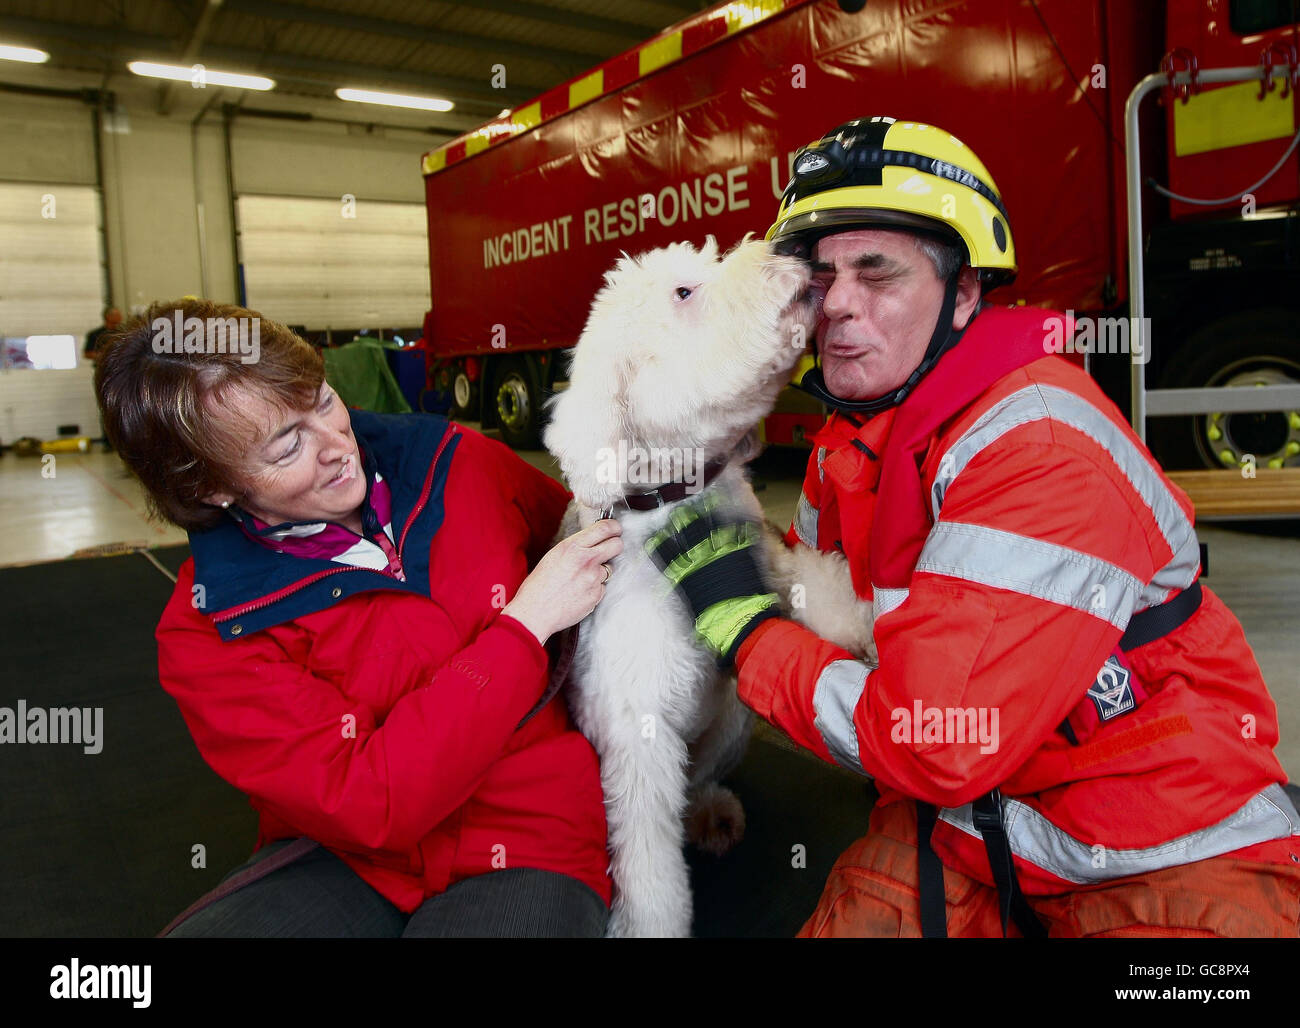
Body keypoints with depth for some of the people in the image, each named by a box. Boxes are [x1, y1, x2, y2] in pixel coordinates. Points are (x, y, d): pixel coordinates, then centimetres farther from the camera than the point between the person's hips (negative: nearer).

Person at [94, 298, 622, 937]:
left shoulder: (456, 462, -4)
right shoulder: (210, 630, -11)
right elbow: (370, 804, -20)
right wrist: (525, 623, -21)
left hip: (528, 842, 1)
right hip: (345, 858, 0)